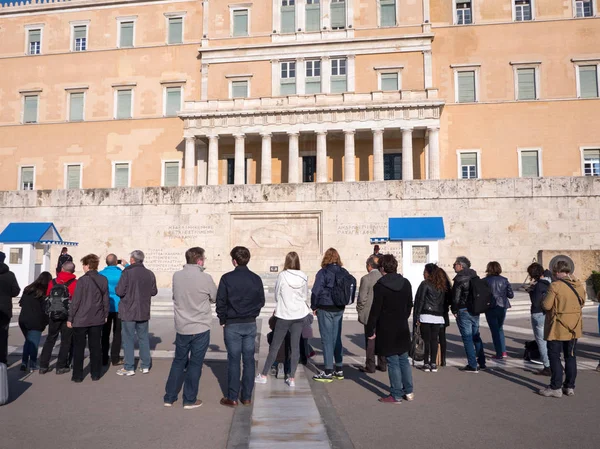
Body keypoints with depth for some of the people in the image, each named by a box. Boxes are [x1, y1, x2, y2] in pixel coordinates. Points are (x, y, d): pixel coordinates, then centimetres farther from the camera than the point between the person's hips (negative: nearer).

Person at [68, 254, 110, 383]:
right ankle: (96, 374, 16)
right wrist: (105, 315, 15)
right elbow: (106, 300, 5)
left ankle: (77, 376, 10)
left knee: (78, 348, 6)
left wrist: (70, 318, -4)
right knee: (95, 347, 11)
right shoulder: (103, 280, 1)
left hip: (81, 319, -4)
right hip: (97, 319, 4)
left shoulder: (82, 280, -12)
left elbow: (75, 301, -11)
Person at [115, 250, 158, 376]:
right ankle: (145, 366, 19)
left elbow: (119, 292, -16)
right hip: (144, 312, 4)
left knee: (128, 339, 5)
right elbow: (154, 292, 5)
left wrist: (116, 288, 5)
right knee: (143, 338, 14)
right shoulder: (150, 274, -1)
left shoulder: (127, 272, -15)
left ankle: (129, 368, 9)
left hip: (128, 312, -4)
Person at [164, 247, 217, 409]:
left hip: (181, 327, 4)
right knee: (195, 364, 8)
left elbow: (175, 296, 10)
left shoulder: (176, 276, -3)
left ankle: (169, 397, 26)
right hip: (200, 329, -4)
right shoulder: (205, 278, -15)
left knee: (178, 362, 18)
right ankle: (190, 400, 18)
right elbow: (215, 298, 0)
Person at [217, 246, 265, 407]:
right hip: (251, 324, 3)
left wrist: (223, 320, 5)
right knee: (249, 360, 8)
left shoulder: (227, 278, -9)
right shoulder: (256, 279, 0)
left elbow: (220, 302, -7)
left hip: (232, 325, -3)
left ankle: (232, 398, 10)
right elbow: (261, 301, 6)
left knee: (233, 360, 4)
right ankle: (247, 397, 15)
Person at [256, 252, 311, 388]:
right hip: (300, 315, 2)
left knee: (275, 345, 8)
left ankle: (263, 375, 19)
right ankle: (292, 378, 11)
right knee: (295, 346, 8)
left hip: (284, 315, -2)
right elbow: (305, 297, 5)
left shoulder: (282, 276, -12)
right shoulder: (304, 277, -5)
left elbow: (277, 295, -1)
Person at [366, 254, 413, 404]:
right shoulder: (406, 283, 2)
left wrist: (370, 330, -7)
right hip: (403, 329, 6)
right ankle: (408, 392, 24)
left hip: (387, 330, -6)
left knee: (393, 362, 2)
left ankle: (396, 395, 10)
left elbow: (375, 310, -14)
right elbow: (409, 305, 11)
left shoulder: (380, 286, -15)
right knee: (403, 360, 17)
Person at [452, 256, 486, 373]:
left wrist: (454, 310, -4)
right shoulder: (475, 276, 9)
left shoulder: (460, 278, -14)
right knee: (476, 336, 17)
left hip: (464, 311, -8)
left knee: (467, 338, -2)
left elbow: (456, 297, -15)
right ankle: (481, 363, 23)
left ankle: (472, 365, 0)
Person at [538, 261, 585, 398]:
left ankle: (556, 388, 4)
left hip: (557, 328, -6)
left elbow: (546, 305, -18)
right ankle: (570, 386, 20)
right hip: (574, 328, 6)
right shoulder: (580, 285, 1)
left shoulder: (555, 286, -18)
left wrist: (543, 301, 2)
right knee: (571, 357, 14)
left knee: (554, 357, 3)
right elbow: (582, 303, 14)